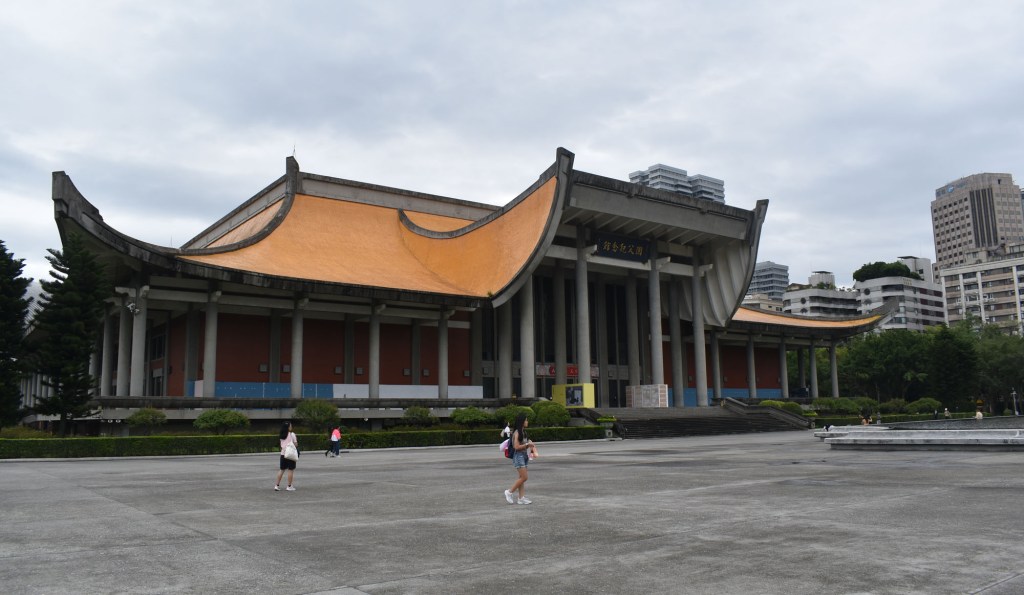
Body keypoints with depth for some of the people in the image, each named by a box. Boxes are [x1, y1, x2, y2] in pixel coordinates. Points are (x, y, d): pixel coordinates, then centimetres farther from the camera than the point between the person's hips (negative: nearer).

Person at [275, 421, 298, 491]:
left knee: (282, 470, 13)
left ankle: (277, 485, 12)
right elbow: (296, 444, -7)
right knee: (291, 470, 0)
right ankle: (289, 486, 0)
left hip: (283, 454, 6)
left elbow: (281, 446, 11)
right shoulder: (292, 434, -7)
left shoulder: (281, 436, 10)